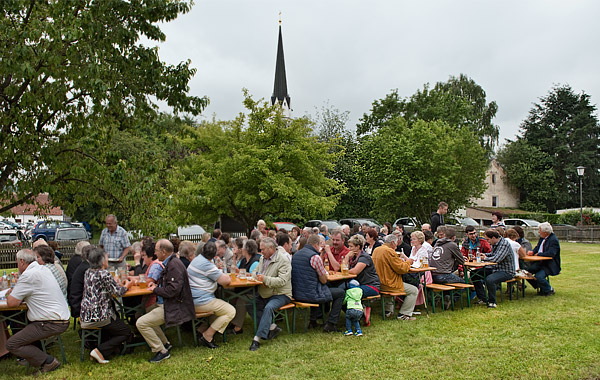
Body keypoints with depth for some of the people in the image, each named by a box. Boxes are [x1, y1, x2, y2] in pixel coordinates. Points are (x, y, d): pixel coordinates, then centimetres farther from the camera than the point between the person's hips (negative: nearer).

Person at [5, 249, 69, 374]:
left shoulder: (28, 275, -15)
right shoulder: (43, 269, 14)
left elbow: (11, 303, -11)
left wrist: (11, 294, 10)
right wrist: (15, 293, 16)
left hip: (52, 324, -10)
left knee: (11, 344, -5)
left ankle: (48, 362, -6)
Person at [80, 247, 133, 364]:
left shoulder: (88, 272, 8)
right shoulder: (104, 274, -17)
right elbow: (118, 292, -14)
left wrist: (119, 285, 17)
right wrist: (126, 286, 6)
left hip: (85, 316, 8)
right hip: (100, 317, -8)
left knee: (117, 318, 31)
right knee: (127, 332, 7)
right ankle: (100, 351, -7)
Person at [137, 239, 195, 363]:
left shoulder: (174, 265, -21)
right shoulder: (170, 262, 11)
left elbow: (173, 290, -27)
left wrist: (155, 290, -13)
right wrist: (157, 285, 8)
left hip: (174, 307, -11)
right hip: (167, 304, 11)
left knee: (141, 323, -13)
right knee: (146, 311, 25)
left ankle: (162, 351, -2)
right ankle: (165, 344, 27)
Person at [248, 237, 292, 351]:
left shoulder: (283, 260, -13)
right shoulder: (262, 258, 12)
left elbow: (282, 281, -22)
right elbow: (256, 272, 22)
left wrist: (265, 279, -30)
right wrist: (255, 276, -3)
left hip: (281, 294, -8)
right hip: (264, 294, 8)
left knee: (268, 308, -32)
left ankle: (257, 338, -28)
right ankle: (272, 327, -5)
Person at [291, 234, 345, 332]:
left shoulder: (295, 255, 8)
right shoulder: (315, 257, -17)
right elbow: (324, 280, -10)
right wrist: (325, 273, 10)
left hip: (296, 294, 8)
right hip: (310, 295, -8)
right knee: (340, 293, 10)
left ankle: (313, 320, 35)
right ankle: (330, 324, 8)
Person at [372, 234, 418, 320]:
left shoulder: (376, 250, 8)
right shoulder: (389, 251, -20)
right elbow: (401, 269, -19)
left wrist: (399, 261, 16)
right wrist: (408, 262, 1)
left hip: (378, 283, 10)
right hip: (389, 284, -9)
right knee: (414, 290, 2)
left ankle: (388, 310, 38)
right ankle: (404, 314, 5)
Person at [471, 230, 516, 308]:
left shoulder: (504, 244, -22)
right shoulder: (494, 244, 6)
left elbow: (496, 259, -32)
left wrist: (485, 258, -14)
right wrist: (484, 255, 6)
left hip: (506, 272, -10)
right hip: (495, 268, 10)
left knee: (490, 279, -36)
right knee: (474, 273, 3)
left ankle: (492, 302, -13)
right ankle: (483, 299, 7)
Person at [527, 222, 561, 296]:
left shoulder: (554, 240, -17)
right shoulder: (542, 238, 10)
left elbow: (551, 253, -29)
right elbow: (537, 248, 17)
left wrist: (538, 254, -16)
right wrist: (532, 252, -6)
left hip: (550, 266, -9)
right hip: (540, 262, 9)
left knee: (538, 276, -27)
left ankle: (549, 290, 1)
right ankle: (541, 287, 12)